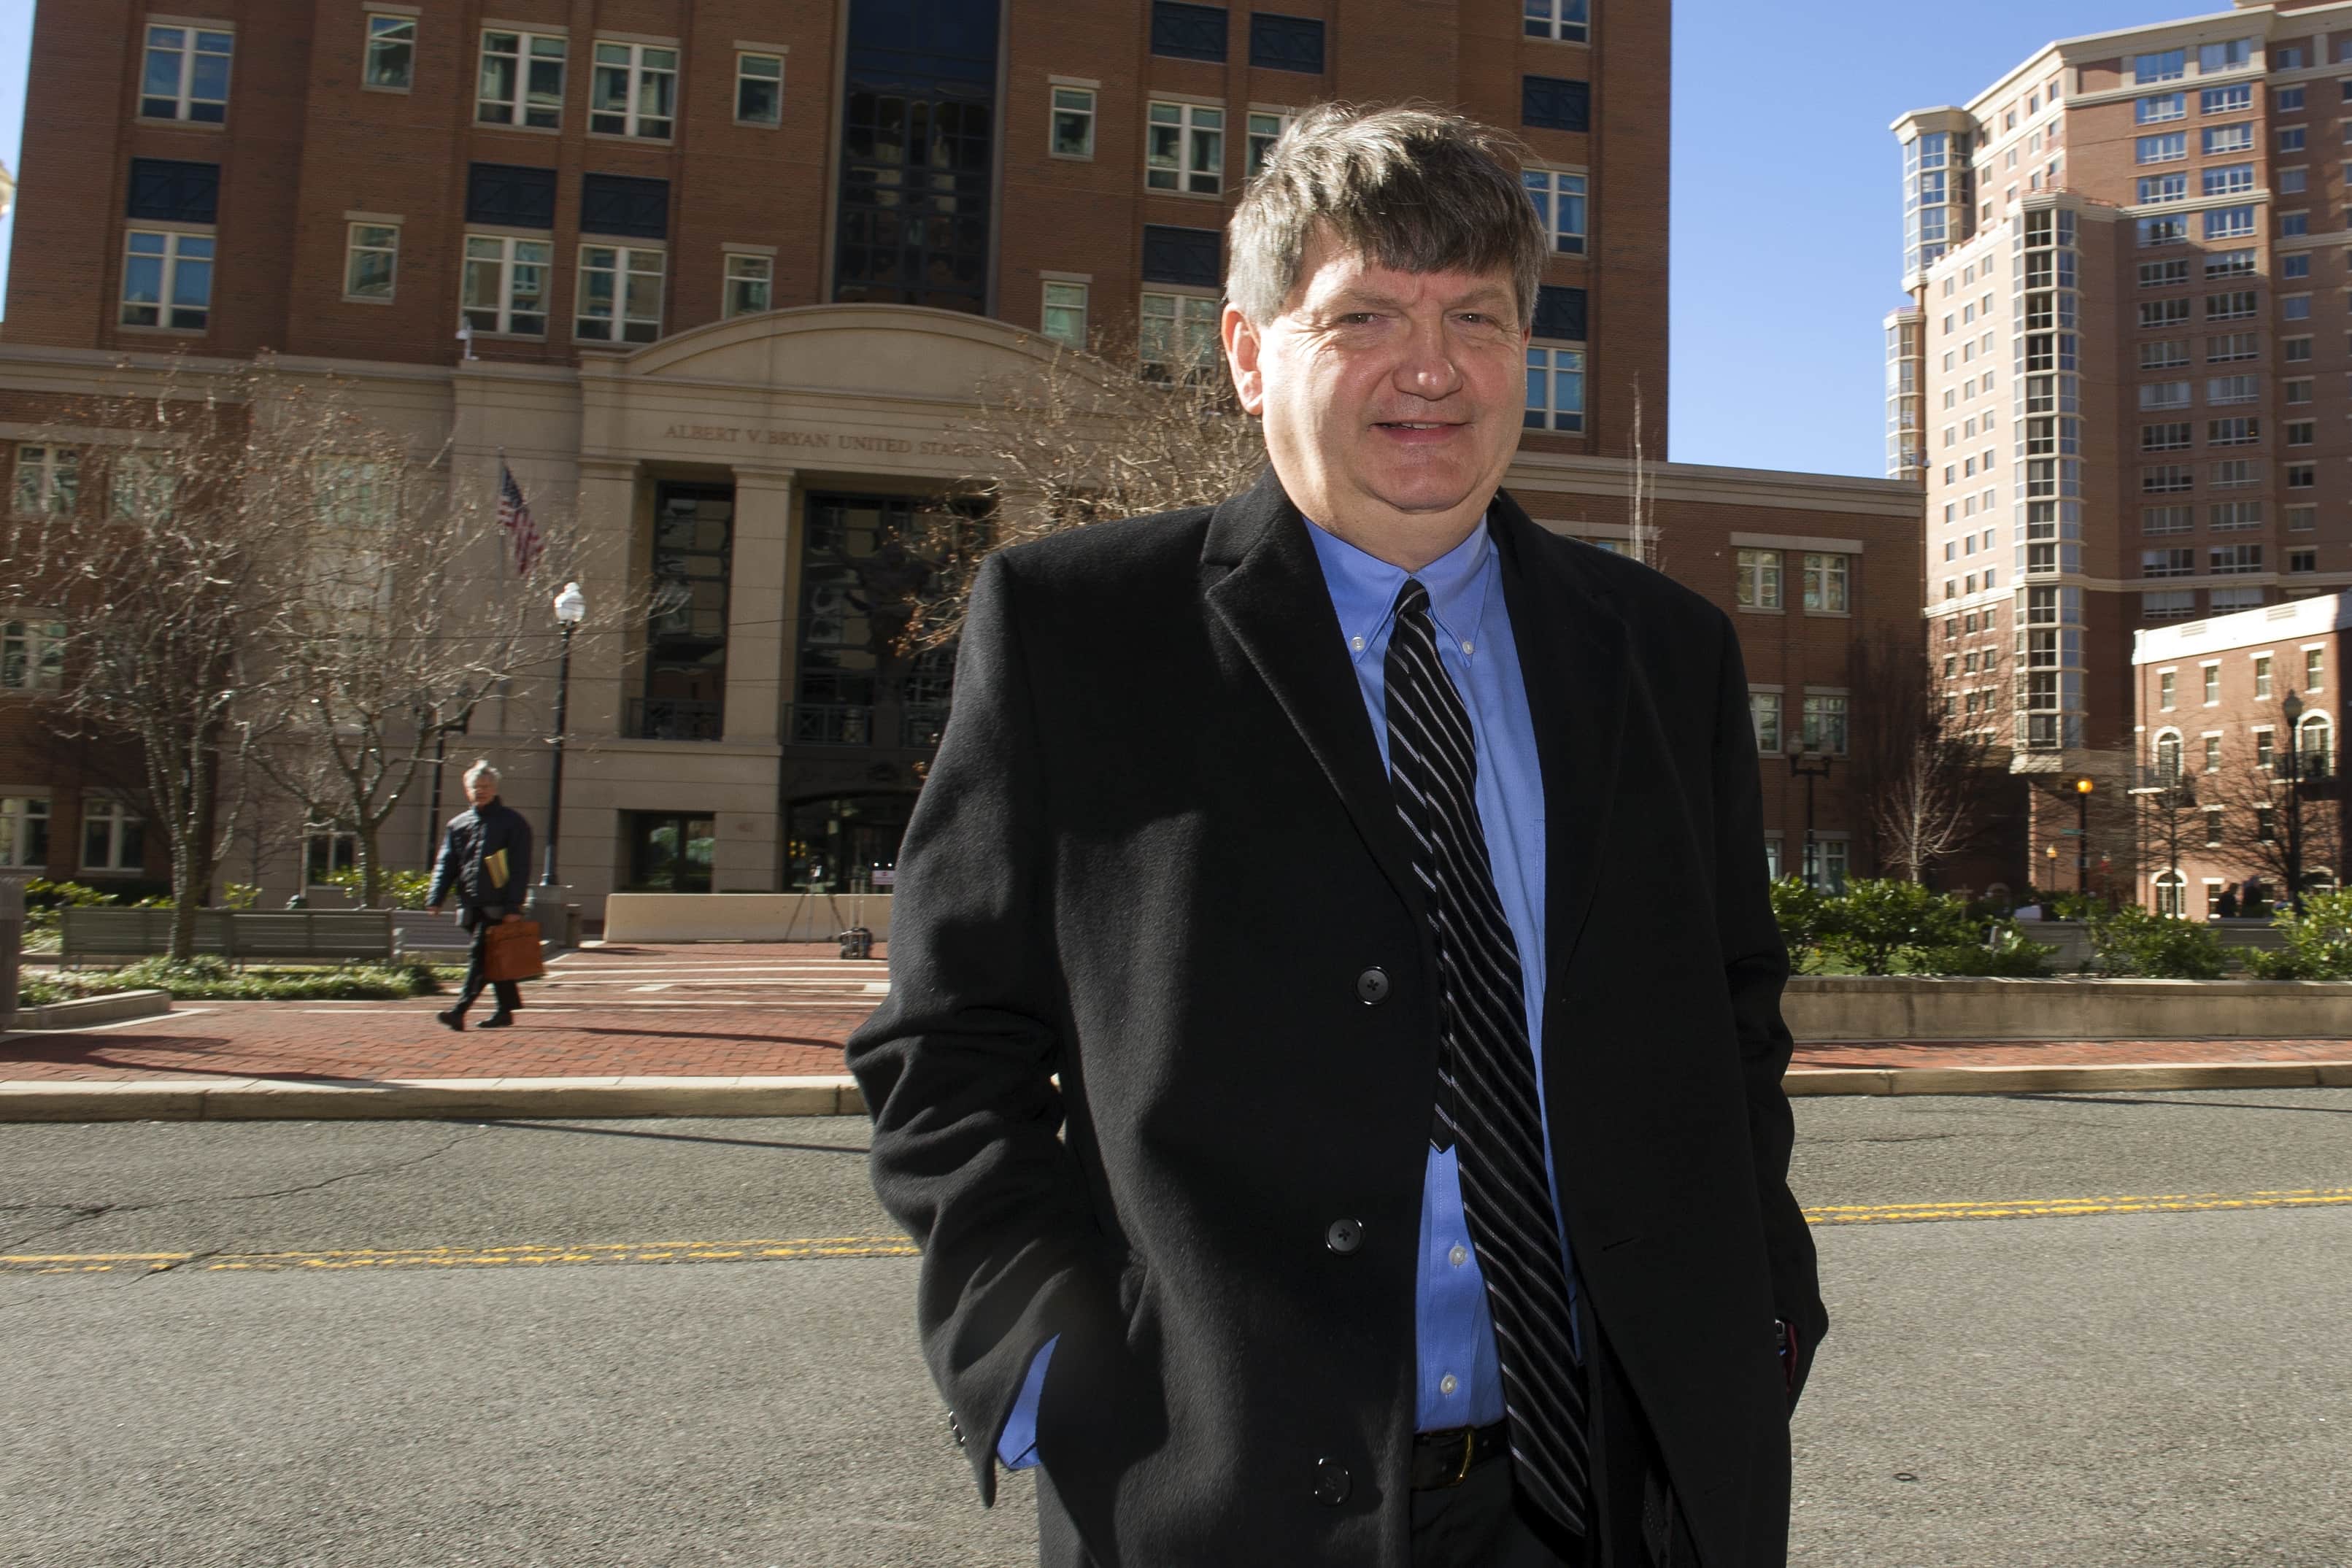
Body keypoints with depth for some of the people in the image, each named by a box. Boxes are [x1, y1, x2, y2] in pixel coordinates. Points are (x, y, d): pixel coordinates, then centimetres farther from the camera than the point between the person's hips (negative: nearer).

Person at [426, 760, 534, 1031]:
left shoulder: (512, 822, 1)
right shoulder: (458, 824, 16)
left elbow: (520, 868, -4)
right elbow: (445, 865, 15)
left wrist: (514, 906, -12)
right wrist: (436, 898, 1)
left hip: (497, 905, -6)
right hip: (471, 906, 6)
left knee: (480, 955, -14)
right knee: (492, 958, 12)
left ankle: (460, 1010, -19)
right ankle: (506, 1009, 21)